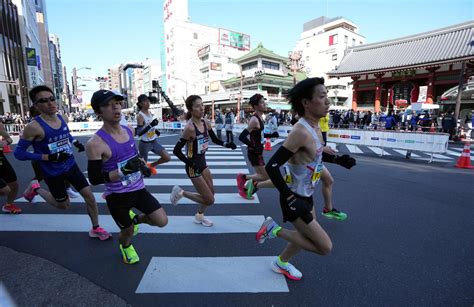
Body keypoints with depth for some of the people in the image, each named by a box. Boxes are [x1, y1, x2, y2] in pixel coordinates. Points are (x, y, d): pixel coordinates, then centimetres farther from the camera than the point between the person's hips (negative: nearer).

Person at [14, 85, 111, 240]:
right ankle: (36, 189, 40)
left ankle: (95, 229, 19)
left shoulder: (61, 118, -2)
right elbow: (19, 153, -17)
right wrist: (49, 157, -25)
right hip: (53, 173, -5)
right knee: (64, 205, 15)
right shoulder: (34, 127, -22)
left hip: (71, 166, 5)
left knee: (89, 195, 1)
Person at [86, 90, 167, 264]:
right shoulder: (95, 143, -20)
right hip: (117, 196, -5)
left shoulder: (129, 130, 0)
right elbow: (94, 179, -17)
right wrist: (123, 171, -28)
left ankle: (135, 219, 33)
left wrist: (142, 165, 0)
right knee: (128, 231, 14)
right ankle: (125, 247, 52)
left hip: (138, 189, 5)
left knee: (162, 221, 1)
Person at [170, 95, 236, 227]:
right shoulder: (190, 127, -25)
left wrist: (227, 144, -6)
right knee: (210, 200, -1)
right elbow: (176, 151, -22)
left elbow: (215, 139, 11)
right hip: (193, 167, -8)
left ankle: (199, 216, 42)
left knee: (211, 193, 18)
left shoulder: (206, 123, -2)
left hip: (202, 162, 8)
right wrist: (189, 163, -21)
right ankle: (180, 192, 16)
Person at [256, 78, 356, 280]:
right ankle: (274, 229, 9)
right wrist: (291, 198, -28)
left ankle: (281, 263, 49)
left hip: (306, 195, 9)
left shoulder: (315, 128, 1)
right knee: (325, 247, 0)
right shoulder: (301, 132, -29)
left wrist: (338, 160, 4)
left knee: (307, 236, 25)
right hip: (295, 198, -9)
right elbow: (272, 167, -30)